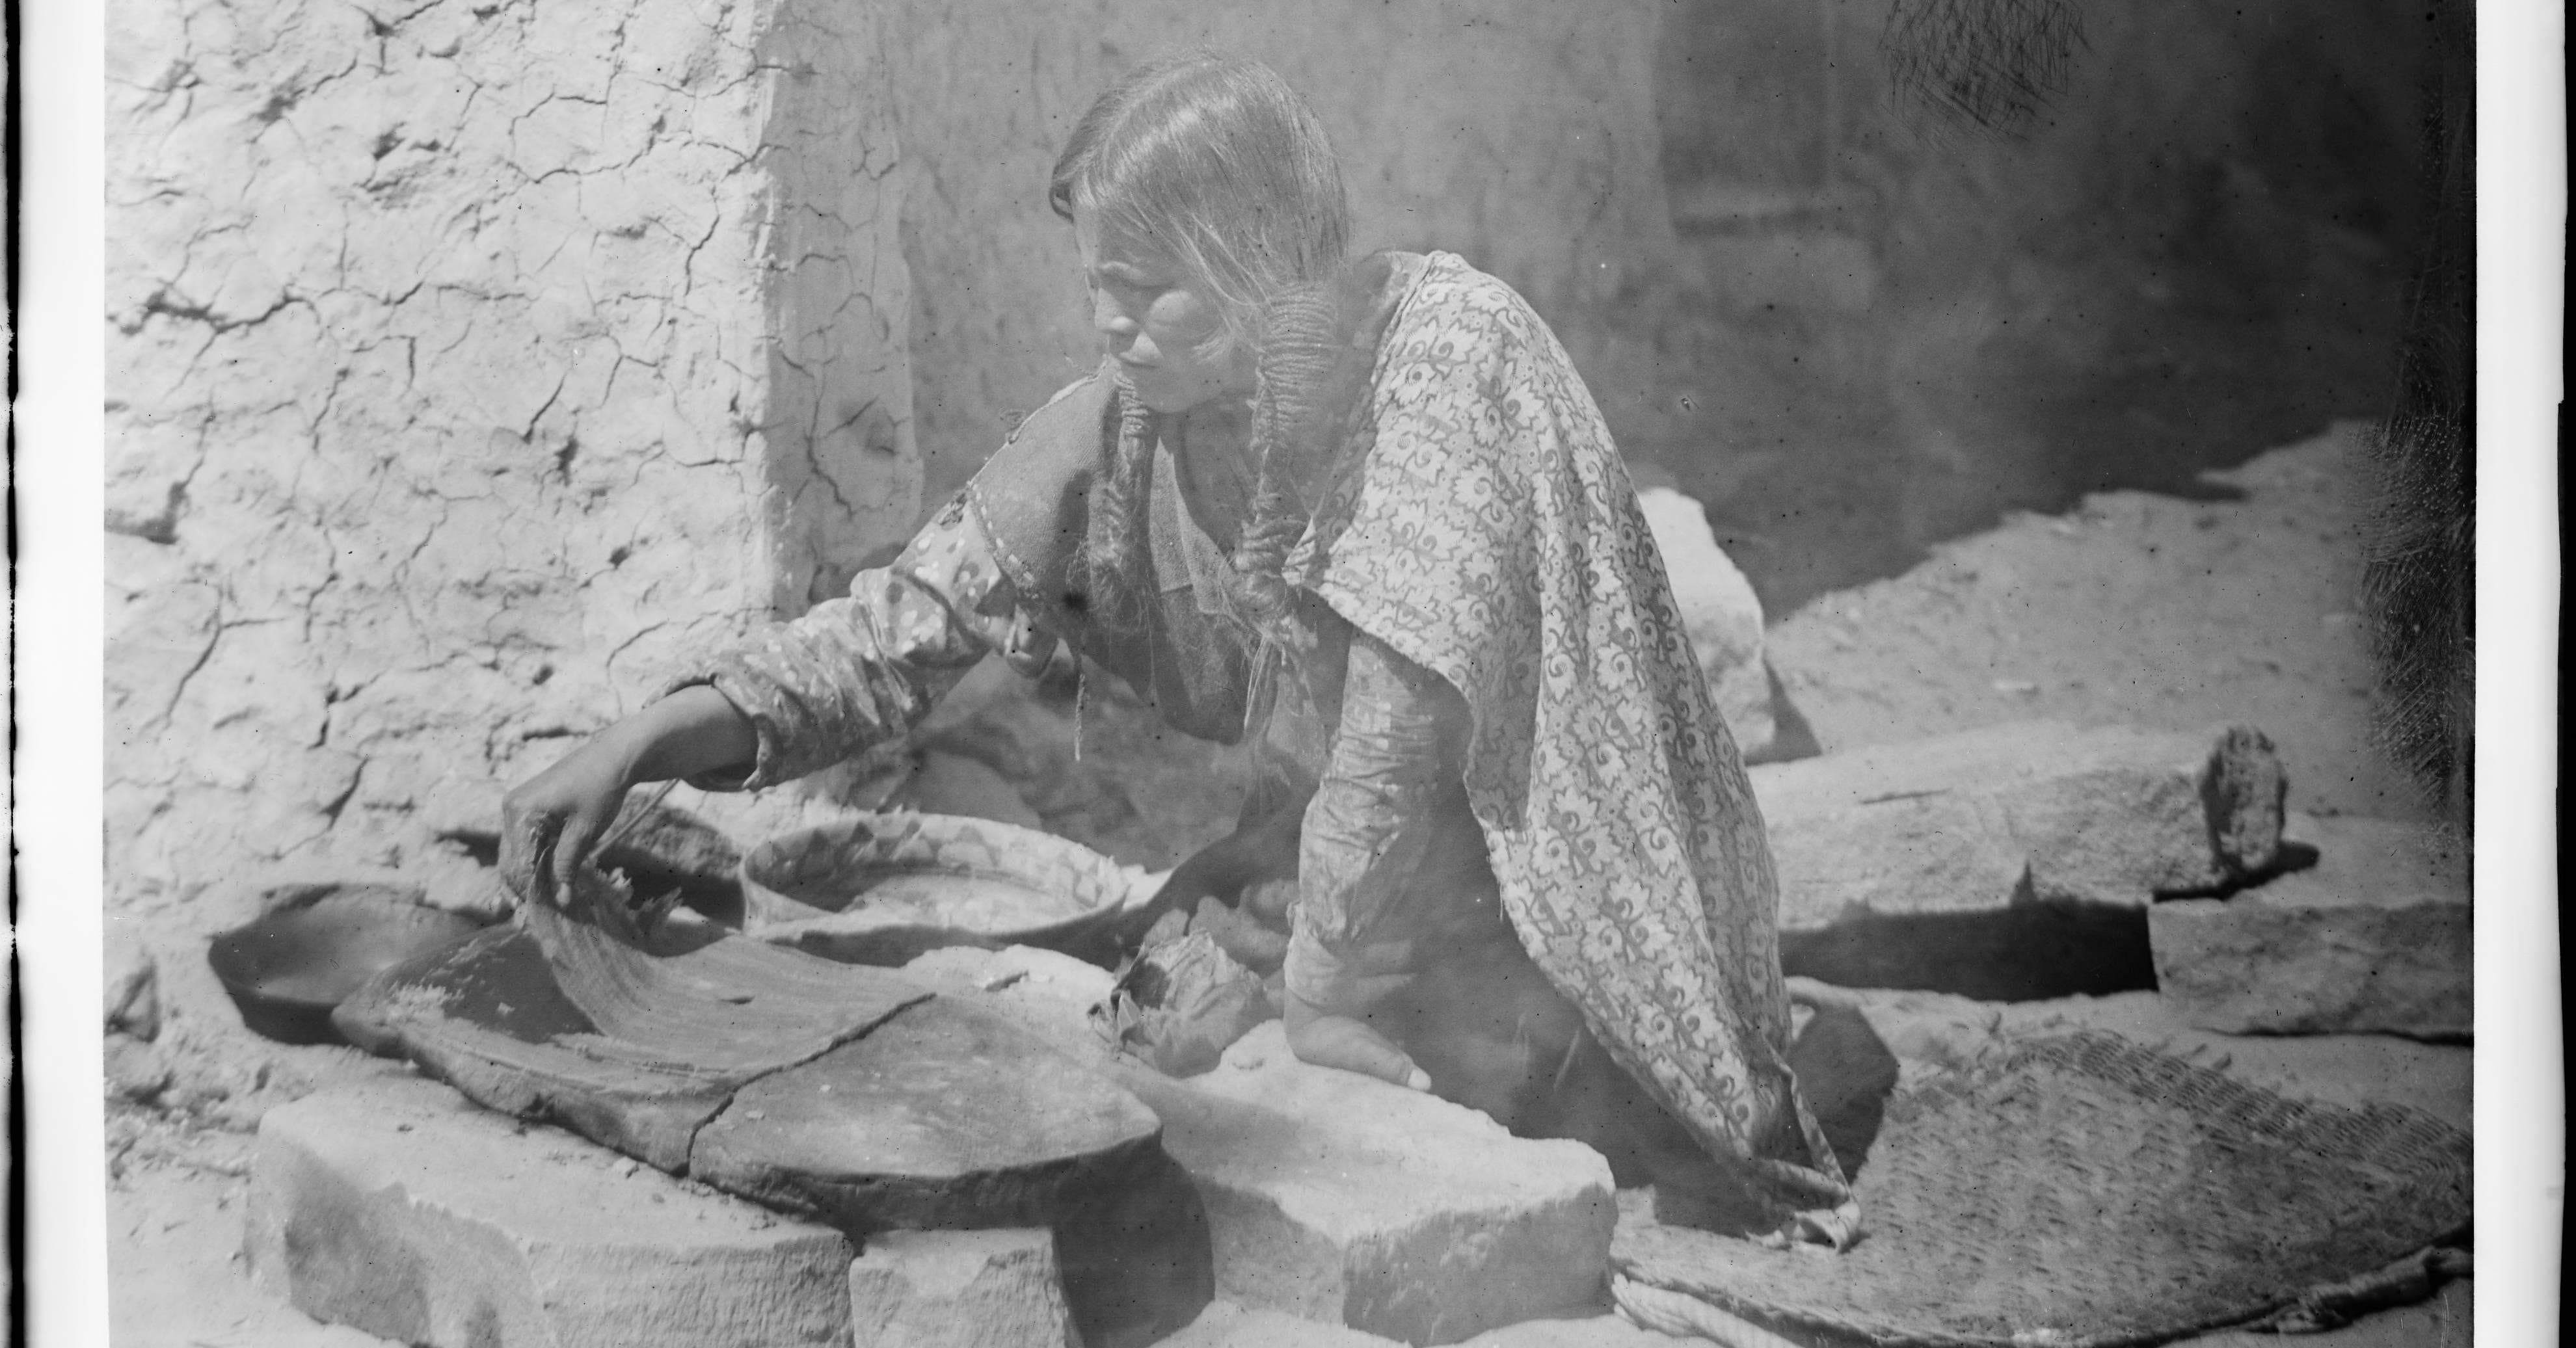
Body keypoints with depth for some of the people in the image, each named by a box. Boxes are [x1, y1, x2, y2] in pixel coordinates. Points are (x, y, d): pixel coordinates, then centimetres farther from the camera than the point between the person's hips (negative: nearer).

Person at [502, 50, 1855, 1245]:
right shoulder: (1121, 428, -6)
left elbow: (1407, 701, -26)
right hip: (1350, 895, 6)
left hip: (1557, 921, -6)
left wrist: (1321, 1003, -21)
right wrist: (641, 741, -19)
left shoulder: (1449, 346, -22)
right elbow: (906, 625, -7)